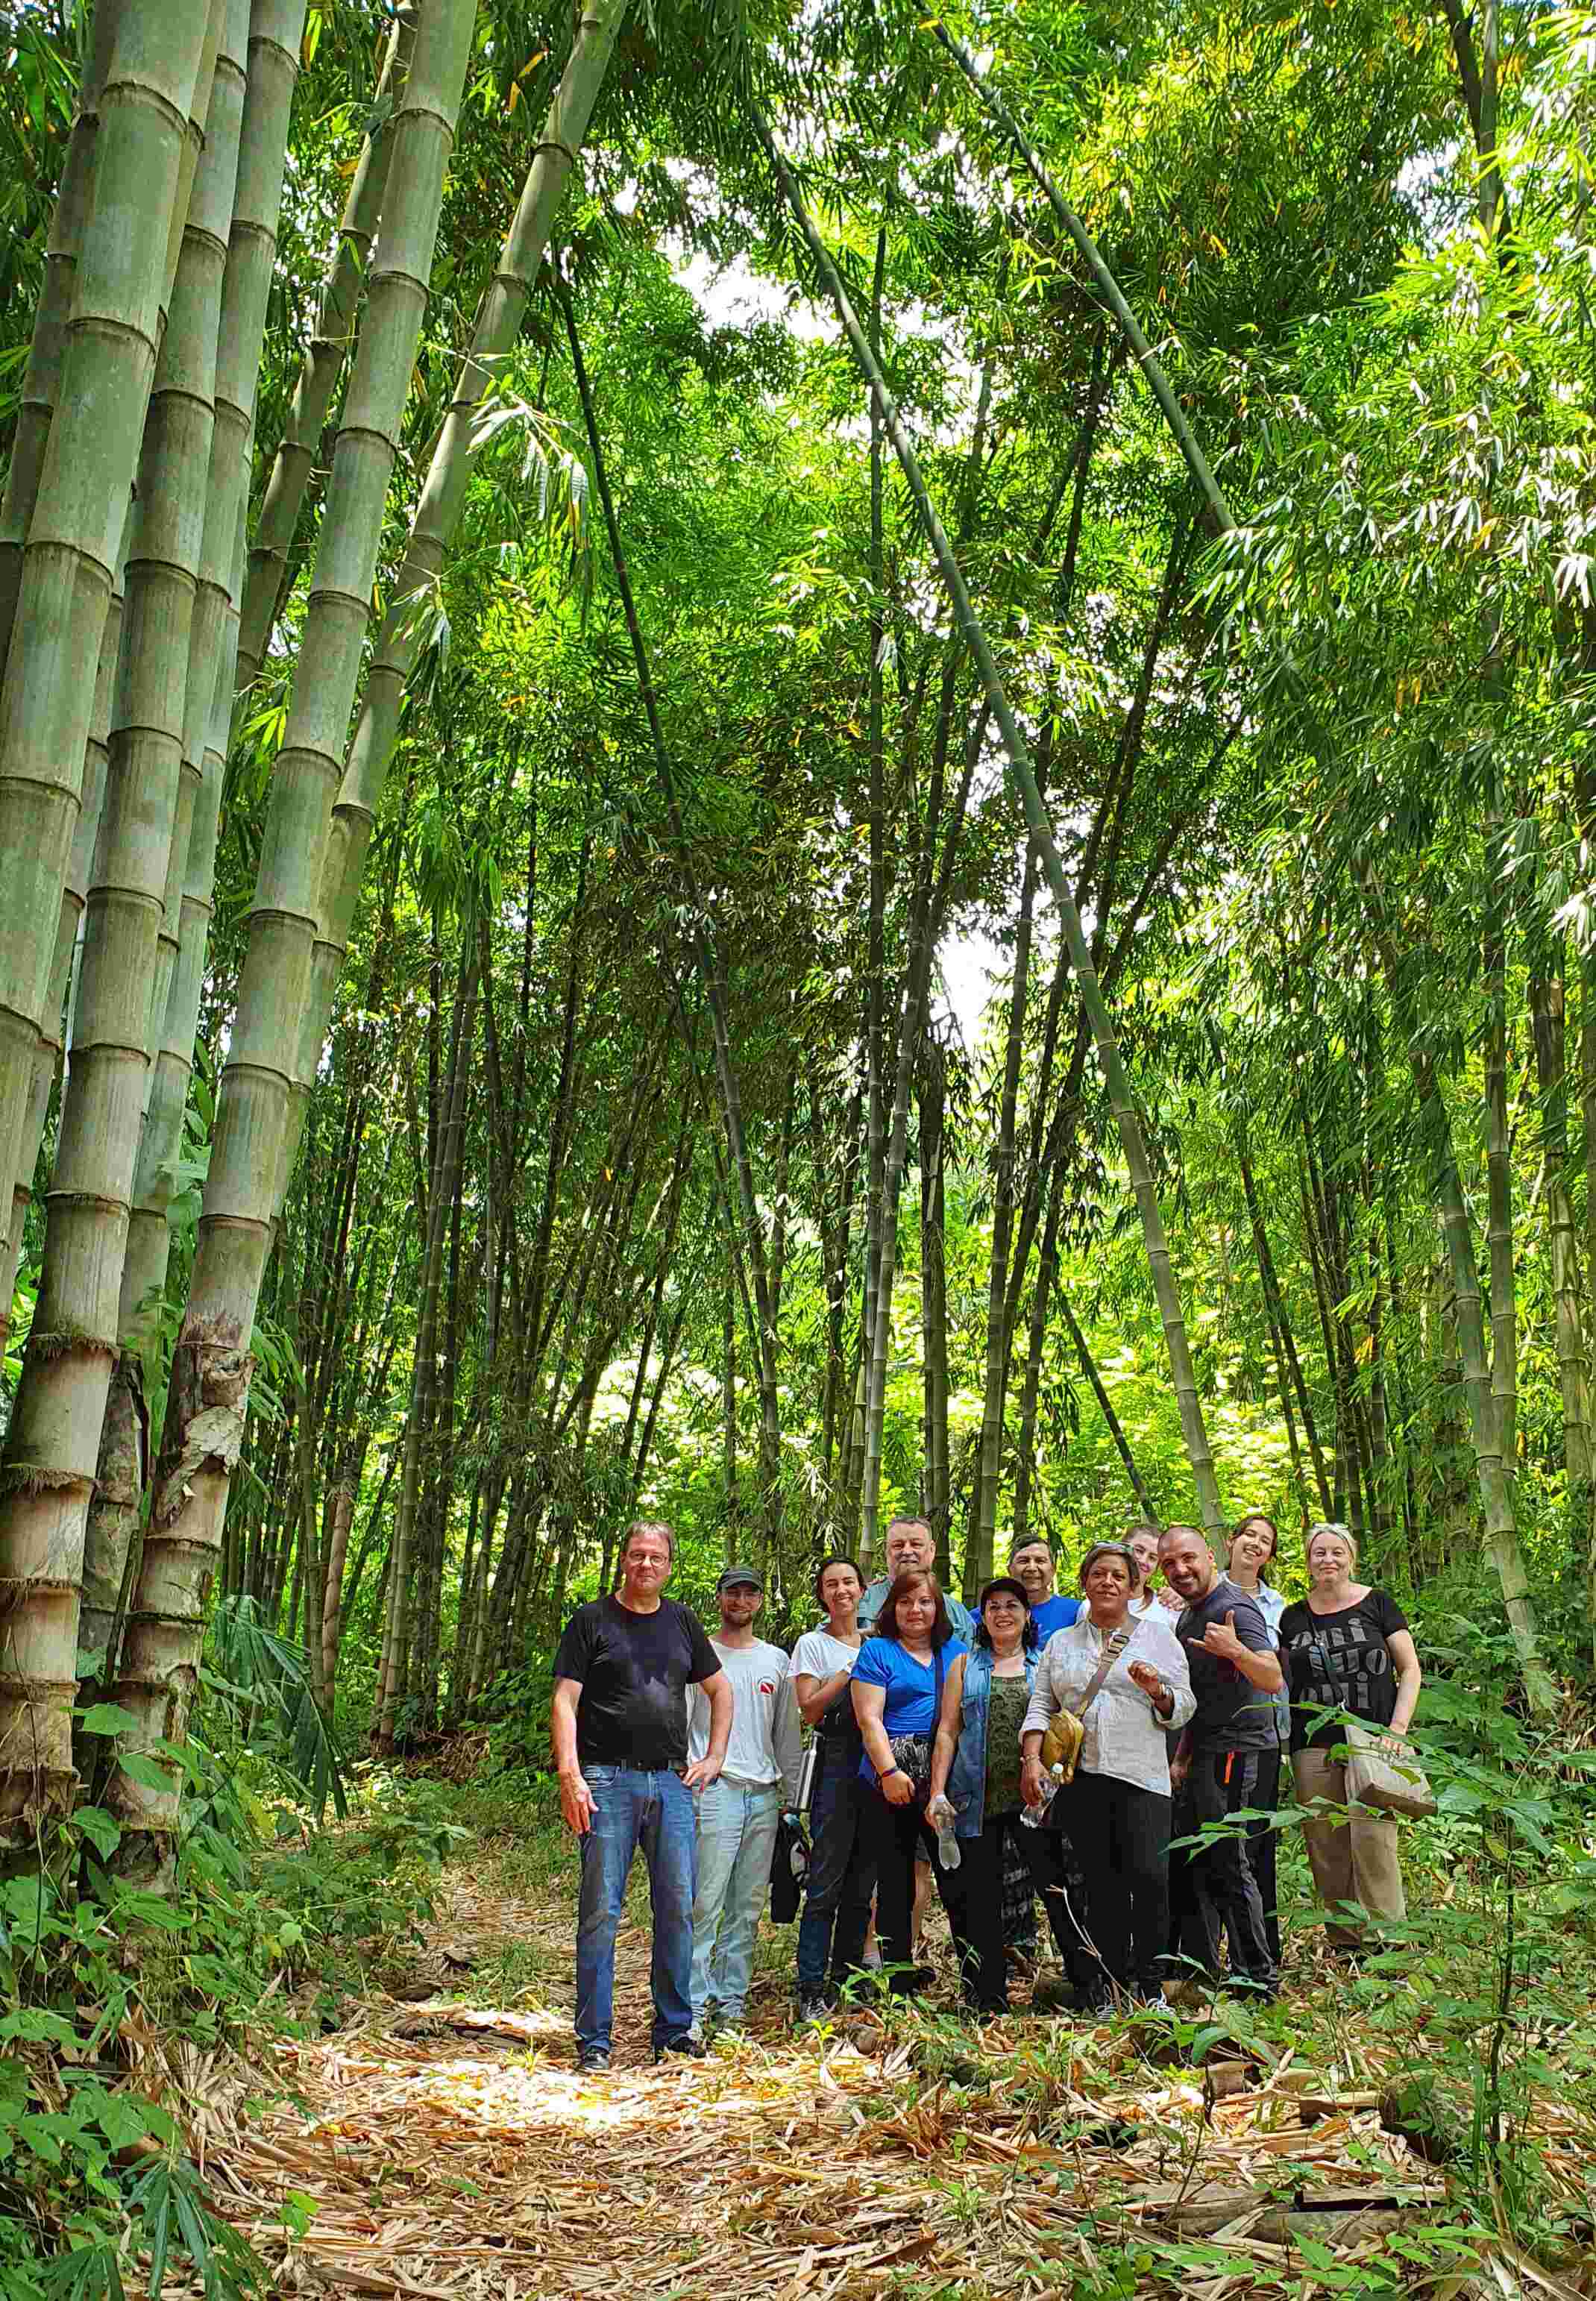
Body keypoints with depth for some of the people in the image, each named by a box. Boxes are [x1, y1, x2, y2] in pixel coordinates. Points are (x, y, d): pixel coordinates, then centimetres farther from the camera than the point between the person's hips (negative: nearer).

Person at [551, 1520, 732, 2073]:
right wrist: (569, 1775, -15)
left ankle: (675, 2029, 18)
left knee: (677, 1909, 5)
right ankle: (593, 2040, 7)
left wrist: (714, 1757, 13)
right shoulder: (592, 1621, 2)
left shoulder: (681, 1621, 14)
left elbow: (720, 1690, 24)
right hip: (608, 1780, -4)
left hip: (673, 1783, 4)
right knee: (601, 1911, -2)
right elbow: (564, 1702, -4)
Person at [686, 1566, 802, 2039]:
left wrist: (791, 1798, 15)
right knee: (706, 1902, -10)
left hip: (764, 1795, 5)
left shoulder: (776, 1660, 17)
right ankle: (695, 2004, -6)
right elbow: (678, 1723, 1)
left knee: (747, 1906, 7)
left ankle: (732, 2001, 14)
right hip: (715, 1788, -4)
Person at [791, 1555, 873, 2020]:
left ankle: (845, 1982, 17)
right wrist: (851, 1670, -11)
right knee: (826, 1883, -9)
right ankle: (811, 1989, -5)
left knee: (862, 1885, 7)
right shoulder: (812, 1644, 5)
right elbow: (809, 1709, -6)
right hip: (836, 1761, -5)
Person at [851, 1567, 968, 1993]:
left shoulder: (957, 1651, 15)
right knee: (895, 1883, 4)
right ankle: (900, 1985, 12)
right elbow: (869, 1718, -5)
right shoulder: (877, 1651, 4)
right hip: (891, 1782, -3)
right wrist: (890, 1770, -16)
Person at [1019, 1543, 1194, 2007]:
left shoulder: (1158, 1634, 10)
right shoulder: (1061, 1643, 17)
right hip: (1079, 1777, 2)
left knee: (1148, 1875, -13)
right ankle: (1104, 1984, 12)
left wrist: (1159, 1693, -12)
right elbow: (1041, 1705, 13)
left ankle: (1149, 1982, 1)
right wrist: (1032, 1758, 0)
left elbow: (1183, 1709, 8)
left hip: (1140, 1776, -2)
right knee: (1100, 1884, 3)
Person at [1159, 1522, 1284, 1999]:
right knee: (1192, 1861, 14)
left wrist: (1235, 1650, -44)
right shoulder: (1189, 1616, 16)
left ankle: (1258, 1975, 2)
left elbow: (1273, 1679, -27)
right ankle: (1200, 1969, 23)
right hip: (1206, 1753, 10)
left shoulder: (1233, 1609, -15)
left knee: (1226, 1862, -7)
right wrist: (1181, 1758, 18)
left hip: (1235, 1749, -10)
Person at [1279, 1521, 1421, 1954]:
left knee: (1372, 1839, -13)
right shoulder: (1293, 1618, 13)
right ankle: (1343, 1943, 9)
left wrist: (1398, 1728, -6)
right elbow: (1283, 1682, 18)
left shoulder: (1377, 1604, 6)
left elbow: (1410, 1669, 5)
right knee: (1326, 1847, 1)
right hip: (1313, 1747, 3)